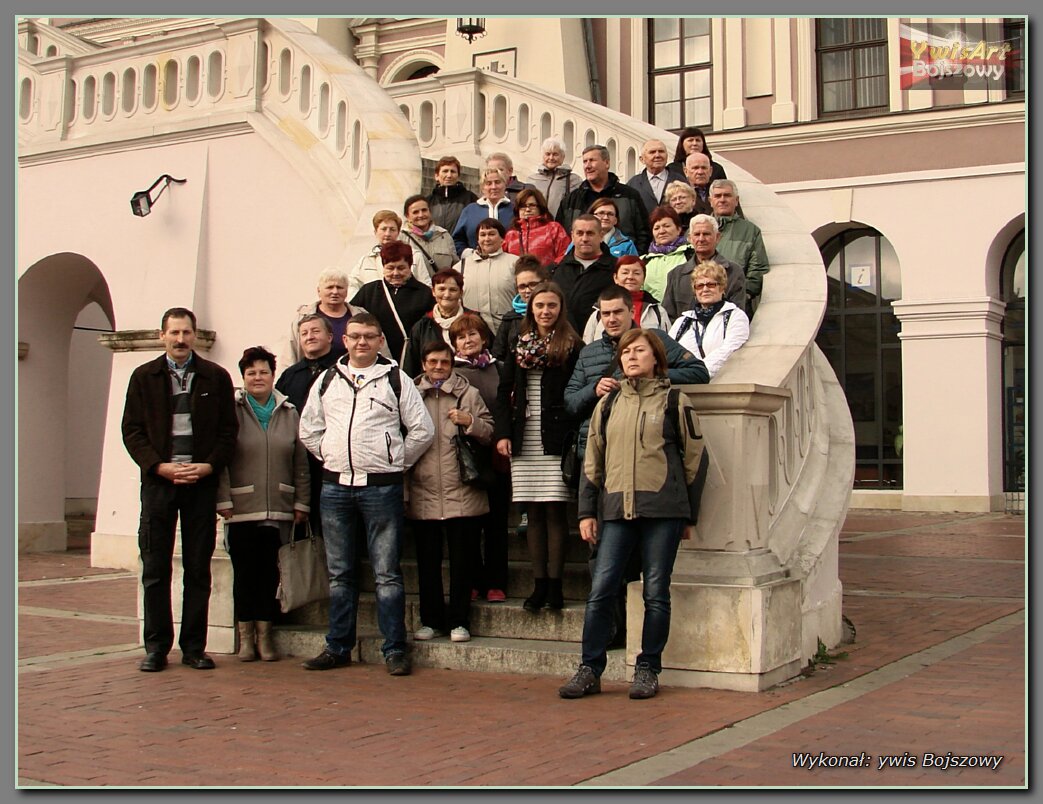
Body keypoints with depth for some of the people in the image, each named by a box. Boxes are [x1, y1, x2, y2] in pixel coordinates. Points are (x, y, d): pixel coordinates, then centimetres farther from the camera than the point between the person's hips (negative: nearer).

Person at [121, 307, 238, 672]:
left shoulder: (216, 377, 6)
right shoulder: (144, 377, 8)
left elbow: (228, 430, 5)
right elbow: (132, 430, 4)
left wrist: (209, 466, -10)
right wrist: (160, 466, -9)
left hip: (201, 482, 0)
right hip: (158, 480, 0)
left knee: (198, 569, 3)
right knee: (155, 569, 2)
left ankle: (194, 647, 10)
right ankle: (156, 646, 9)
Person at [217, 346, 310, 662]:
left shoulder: (289, 413, 11)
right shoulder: (232, 410, 1)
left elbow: (301, 462, 11)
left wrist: (301, 503, 7)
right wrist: (223, 500, -8)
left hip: (278, 511, 2)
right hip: (241, 509, -2)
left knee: (270, 572, 3)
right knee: (244, 572, 2)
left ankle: (265, 634, 14)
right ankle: (246, 636, 13)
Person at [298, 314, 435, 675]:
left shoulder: (395, 379, 2)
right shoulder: (327, 380, 12)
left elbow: (422, 429, 1)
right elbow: (309, 429, 17)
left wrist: (396, 462, 1)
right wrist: (331, 457, 9)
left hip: (381, 487, -4)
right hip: (335, 486, 4)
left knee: (387, 574, -2)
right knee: (340, 574, 10)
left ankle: (395, 650, 3)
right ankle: (338, 648, 18)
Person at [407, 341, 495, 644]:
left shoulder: (468, 394, 7)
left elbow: (489, 433, 5)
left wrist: (470, 422, -13)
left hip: (461, 494, -1)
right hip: (422, 494, 2)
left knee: (461, 560, 2)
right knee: (427, 562, 8)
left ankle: (459, 621, 10)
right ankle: (431, 619, 18)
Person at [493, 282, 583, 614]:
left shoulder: (571, 345, 1)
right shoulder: (519, 344, 14)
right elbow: (504, 391, 12)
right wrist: (503, 433, 2)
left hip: (556, 438, -4)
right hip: (524, 439, 4)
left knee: (554, 511, -4)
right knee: (534, 513, 6)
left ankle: (555, 584, 0)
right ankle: (539, 585, 10)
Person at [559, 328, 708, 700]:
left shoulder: (674, 401, 5)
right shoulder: (607, 404, 15)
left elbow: (695, 458, 7)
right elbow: (592, 462, 16)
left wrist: (688, 515, 5)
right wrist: (587, 512, 8)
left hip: (663, 510, -2)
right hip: (616, 509, 3)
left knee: (656, 593, 1)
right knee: (600, 590, -4)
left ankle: (648, 670, 12)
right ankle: (590, 670, 4)